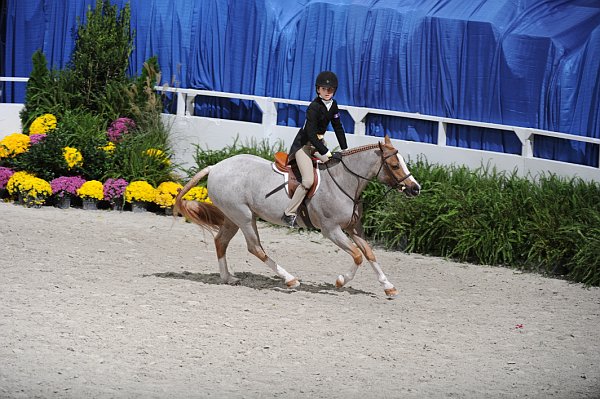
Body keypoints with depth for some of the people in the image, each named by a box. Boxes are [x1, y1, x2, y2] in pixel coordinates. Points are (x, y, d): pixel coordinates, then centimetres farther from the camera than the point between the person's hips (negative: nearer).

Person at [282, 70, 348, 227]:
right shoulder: (314, 107, -22)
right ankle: (289, 214, -15)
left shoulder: (333, 105, 3)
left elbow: (338, 127, 11)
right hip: (304, 144, -9)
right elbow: (311, 133, -27)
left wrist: (345, 149, 5)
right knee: (308, 180, -21)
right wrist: (324, 152, -29)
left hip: (319, 143, 9)